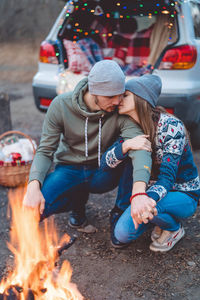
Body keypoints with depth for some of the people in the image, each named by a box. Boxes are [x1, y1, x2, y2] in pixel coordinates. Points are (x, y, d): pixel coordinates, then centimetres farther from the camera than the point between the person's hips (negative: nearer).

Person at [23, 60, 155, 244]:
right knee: (32, 207, -25)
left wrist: (138, 194, -55)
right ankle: (79, 199, 7)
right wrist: (33, 186, -30)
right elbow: (45, 151, -12)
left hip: (105, 173, 0)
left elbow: (140, 147, -37)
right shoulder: (61, 106, -16)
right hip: (70, 171, 1)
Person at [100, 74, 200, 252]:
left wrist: (146, 198, -51)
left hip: (184, 195, -4)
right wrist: (125, 146, -31)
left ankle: (174, 228, -3)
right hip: (150, 189, 5)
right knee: (123, 234, -19)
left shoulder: (171, 126, -23)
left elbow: (167, 177, -29)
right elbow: (104, 164, -10)